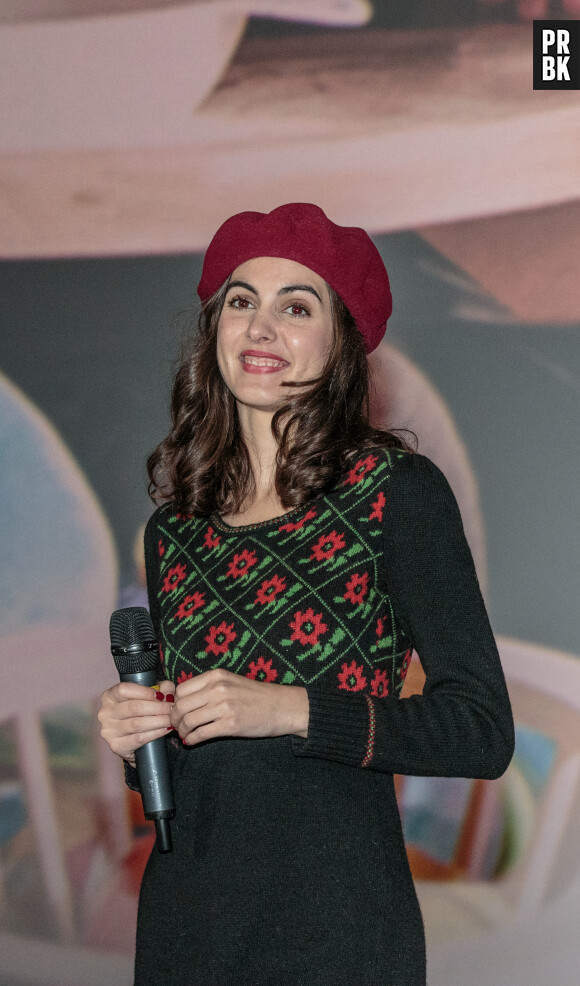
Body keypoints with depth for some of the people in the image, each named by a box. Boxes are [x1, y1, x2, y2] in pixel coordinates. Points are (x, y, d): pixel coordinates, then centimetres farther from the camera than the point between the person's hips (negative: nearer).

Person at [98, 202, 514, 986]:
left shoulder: (398, 492, -5)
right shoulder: (174, 527, 9)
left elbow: (483, 730, -10)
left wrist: (291, 710, -17)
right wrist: (134, 739, -1)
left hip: (335, 921, -4)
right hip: (183, 915, 5)